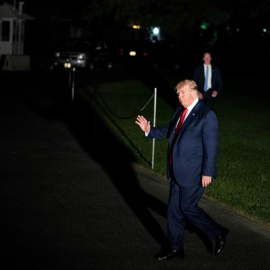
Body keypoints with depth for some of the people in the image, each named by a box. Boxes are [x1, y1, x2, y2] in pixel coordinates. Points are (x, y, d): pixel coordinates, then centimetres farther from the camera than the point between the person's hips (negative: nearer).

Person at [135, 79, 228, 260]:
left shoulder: (207, 116, -16)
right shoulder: (180, 111, 8)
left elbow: (211, 146, -17)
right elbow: (168, 131, 22)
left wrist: (207, 173, -18)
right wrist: (149, 130, 8)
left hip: (194, 172, -8)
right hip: (177, 171, 8)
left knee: (188, 207, -1)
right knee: (174, 208, 11)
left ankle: (218, 234, 20)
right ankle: (175, 248, 24)